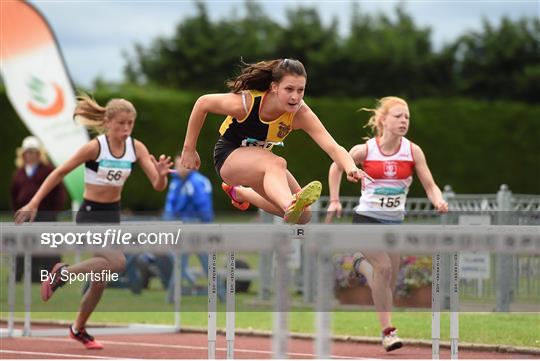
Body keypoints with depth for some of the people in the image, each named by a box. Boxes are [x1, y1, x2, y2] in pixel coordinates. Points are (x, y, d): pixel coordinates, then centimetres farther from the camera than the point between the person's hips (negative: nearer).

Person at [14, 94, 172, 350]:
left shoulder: (137, 148, -4)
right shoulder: (94, 147, -18)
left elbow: (158, 186, -6)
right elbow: (59, 173, -11)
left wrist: (161, 174, -29)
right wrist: (33, 203, -13)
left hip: (113, 216, 6)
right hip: (90, 215, -6)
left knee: (101, 279, 12)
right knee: (117, 263, -29)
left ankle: (79, 329, 34)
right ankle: (63, 272, -8)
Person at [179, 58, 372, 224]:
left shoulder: (300, 113, -25)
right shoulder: (244, 103, -31)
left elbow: (333, 147, -36)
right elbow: (202, 103, -16)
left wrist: (351, 168, -57)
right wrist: (189, 149, -10)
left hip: (259, 159, 6)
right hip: (229, 156, -6)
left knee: (303, 215, 6)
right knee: (277, 163, -37)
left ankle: (239, 193, 27)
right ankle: (291, 206, -68)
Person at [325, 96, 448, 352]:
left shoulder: (413, 151, -6)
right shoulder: (365, 150, -9)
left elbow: (429, 185, -9)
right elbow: (336, 167, 8)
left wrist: (439, 201, -30)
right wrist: (334, 200, 5)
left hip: (394, 222, 3)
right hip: (367, 218, -3)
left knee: (390, 282, 6)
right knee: (384, 267, -23)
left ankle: (361, 263, 40)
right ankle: (387, 331, -15)